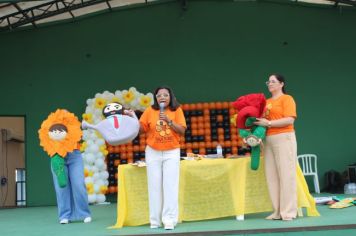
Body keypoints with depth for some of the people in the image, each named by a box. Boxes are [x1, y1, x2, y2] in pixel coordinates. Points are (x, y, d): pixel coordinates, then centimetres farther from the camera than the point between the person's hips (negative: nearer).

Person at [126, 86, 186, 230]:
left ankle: (169, 219, -3)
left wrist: (169, 120, -18)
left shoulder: (177, 110, -2)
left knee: (170, 186, -5)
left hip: (172, 152, -1)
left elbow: (182, 131, -7)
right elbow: (141, 129, 2)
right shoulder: (150, 111, 0)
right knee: (154, 186, 3)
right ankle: (155, 220, 9)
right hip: (153, 153, 1)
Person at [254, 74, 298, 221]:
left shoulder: (287, 99, 0)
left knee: (286, 174, -5)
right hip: (268, 140, 7)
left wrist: (268, 123, -16)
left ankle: (289, 211, -2)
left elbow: (289, 120, -12)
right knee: (271, 175, 4)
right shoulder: (266, 102, 18)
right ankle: (277, 211, 9)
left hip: (284, 138, -6)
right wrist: (258, 122, 0)